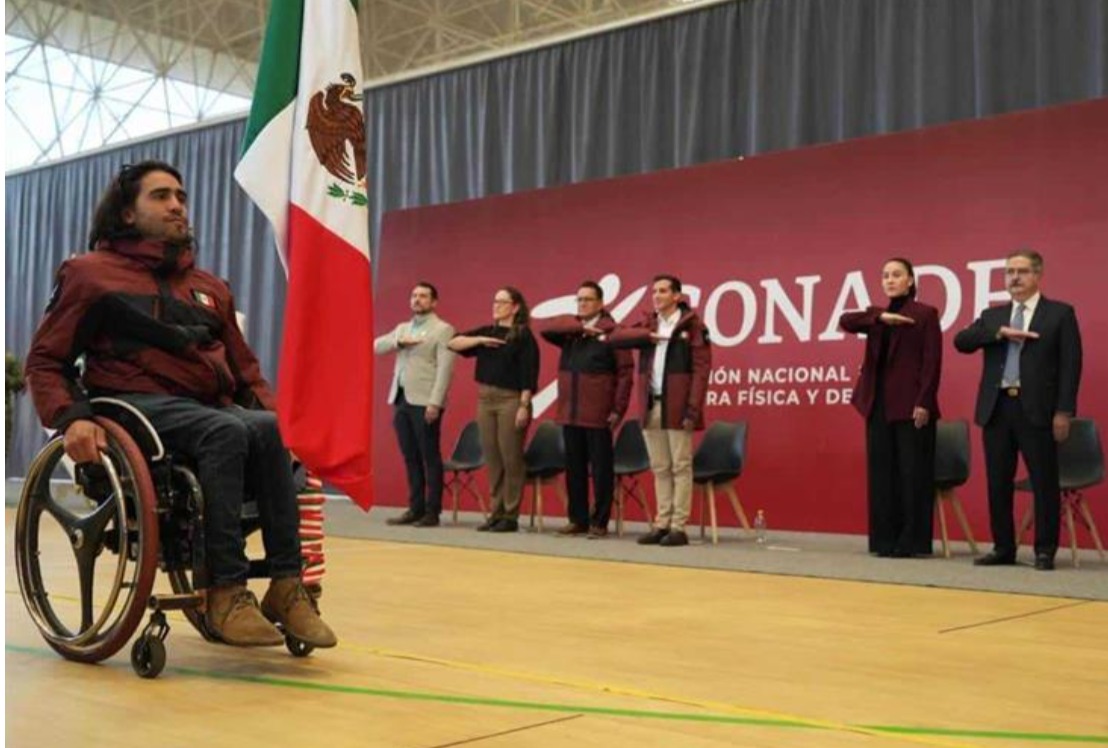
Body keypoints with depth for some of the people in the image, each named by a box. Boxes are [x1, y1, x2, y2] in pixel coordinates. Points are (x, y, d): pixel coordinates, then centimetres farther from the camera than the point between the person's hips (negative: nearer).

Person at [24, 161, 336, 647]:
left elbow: (244, 368, 23)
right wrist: (71, 417, -14)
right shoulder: (91, 273, 11)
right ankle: (226, 592, -34)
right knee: (228, 431, -35)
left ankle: (286, 584, -32)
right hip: (138, 405, -4)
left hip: (210, 409, 4)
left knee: (269, 429, -30)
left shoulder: (210, 288, 24)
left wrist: (270, 410, 2)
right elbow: (45, 361, 7)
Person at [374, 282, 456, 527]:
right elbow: (377, 346, 9)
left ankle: (432, 512, 1)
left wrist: (435, 403, -19)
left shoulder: (443, 329, -2)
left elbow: (444, 369, -11)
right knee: (410, 458, 9)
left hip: (424, 402, -7)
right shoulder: (402, 328, 19)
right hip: (401, 399, 7)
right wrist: (399, 342, -9)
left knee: (430, 458, -3)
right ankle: (415, 509, 15)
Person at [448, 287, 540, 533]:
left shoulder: (523, 336, -4)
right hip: (485, 400, 6)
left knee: (511, 459, -2)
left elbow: (528, 374, -9)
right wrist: (481, 340, -7)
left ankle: (511, 516, 3)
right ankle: (497, 512, 14)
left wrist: (524, 406, -17)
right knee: (492, 458, 7)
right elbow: (454, 343, 7)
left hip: (511, 401, -6)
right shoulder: (486, 331, 13)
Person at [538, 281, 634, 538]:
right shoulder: (569, 331, 13)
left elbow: (625, 372, -6)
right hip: (570, 413, 5)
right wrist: (579, 326, -11)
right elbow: (545, 328, -6)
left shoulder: (611, 331, -2)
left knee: (601, 469, 1)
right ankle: (578, 520, 19)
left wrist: (618, 409, -10)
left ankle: (599, 523, 8)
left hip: (597, 415, -5)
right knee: (574, 469, 10)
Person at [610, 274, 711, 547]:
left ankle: (678, 528, 1)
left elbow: (701, 369, -8)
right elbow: (616, 337, 2)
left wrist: (693, 409, -16)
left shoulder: (692, 325, -3)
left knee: (680, 467, -1)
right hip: (651, 406, 6)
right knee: (660, 469, 10)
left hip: (677, 407, -6)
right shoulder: (648, 324, 15)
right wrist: (649, 335, -10)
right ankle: (662, 524, 15)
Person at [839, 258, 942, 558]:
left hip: (910, 404, -5)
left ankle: (912, 541, 3)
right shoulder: (876, 315, 16)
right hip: (878, 403, 5)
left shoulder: (925, 314, 0)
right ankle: (885, 539, 11)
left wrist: (924, 402, -14)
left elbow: (932, 362, -6)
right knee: (881, 472, 5)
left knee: (912, 472, -2)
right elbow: (845, 321, -3)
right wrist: (880, 317, -16)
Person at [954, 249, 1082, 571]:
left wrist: (1063, 411, -11)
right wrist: (1001, 332, -13)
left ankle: (1045, 551, 8)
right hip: (997, 408, 4)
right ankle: (1003, 548, 16)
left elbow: (1070, 365, -3)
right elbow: (961, 341, 0)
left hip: (1036, 409, -4)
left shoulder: (1060, 313, 3)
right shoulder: (992, 315, 15)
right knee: (998, 483, 7)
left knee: (1044, 483, 0)